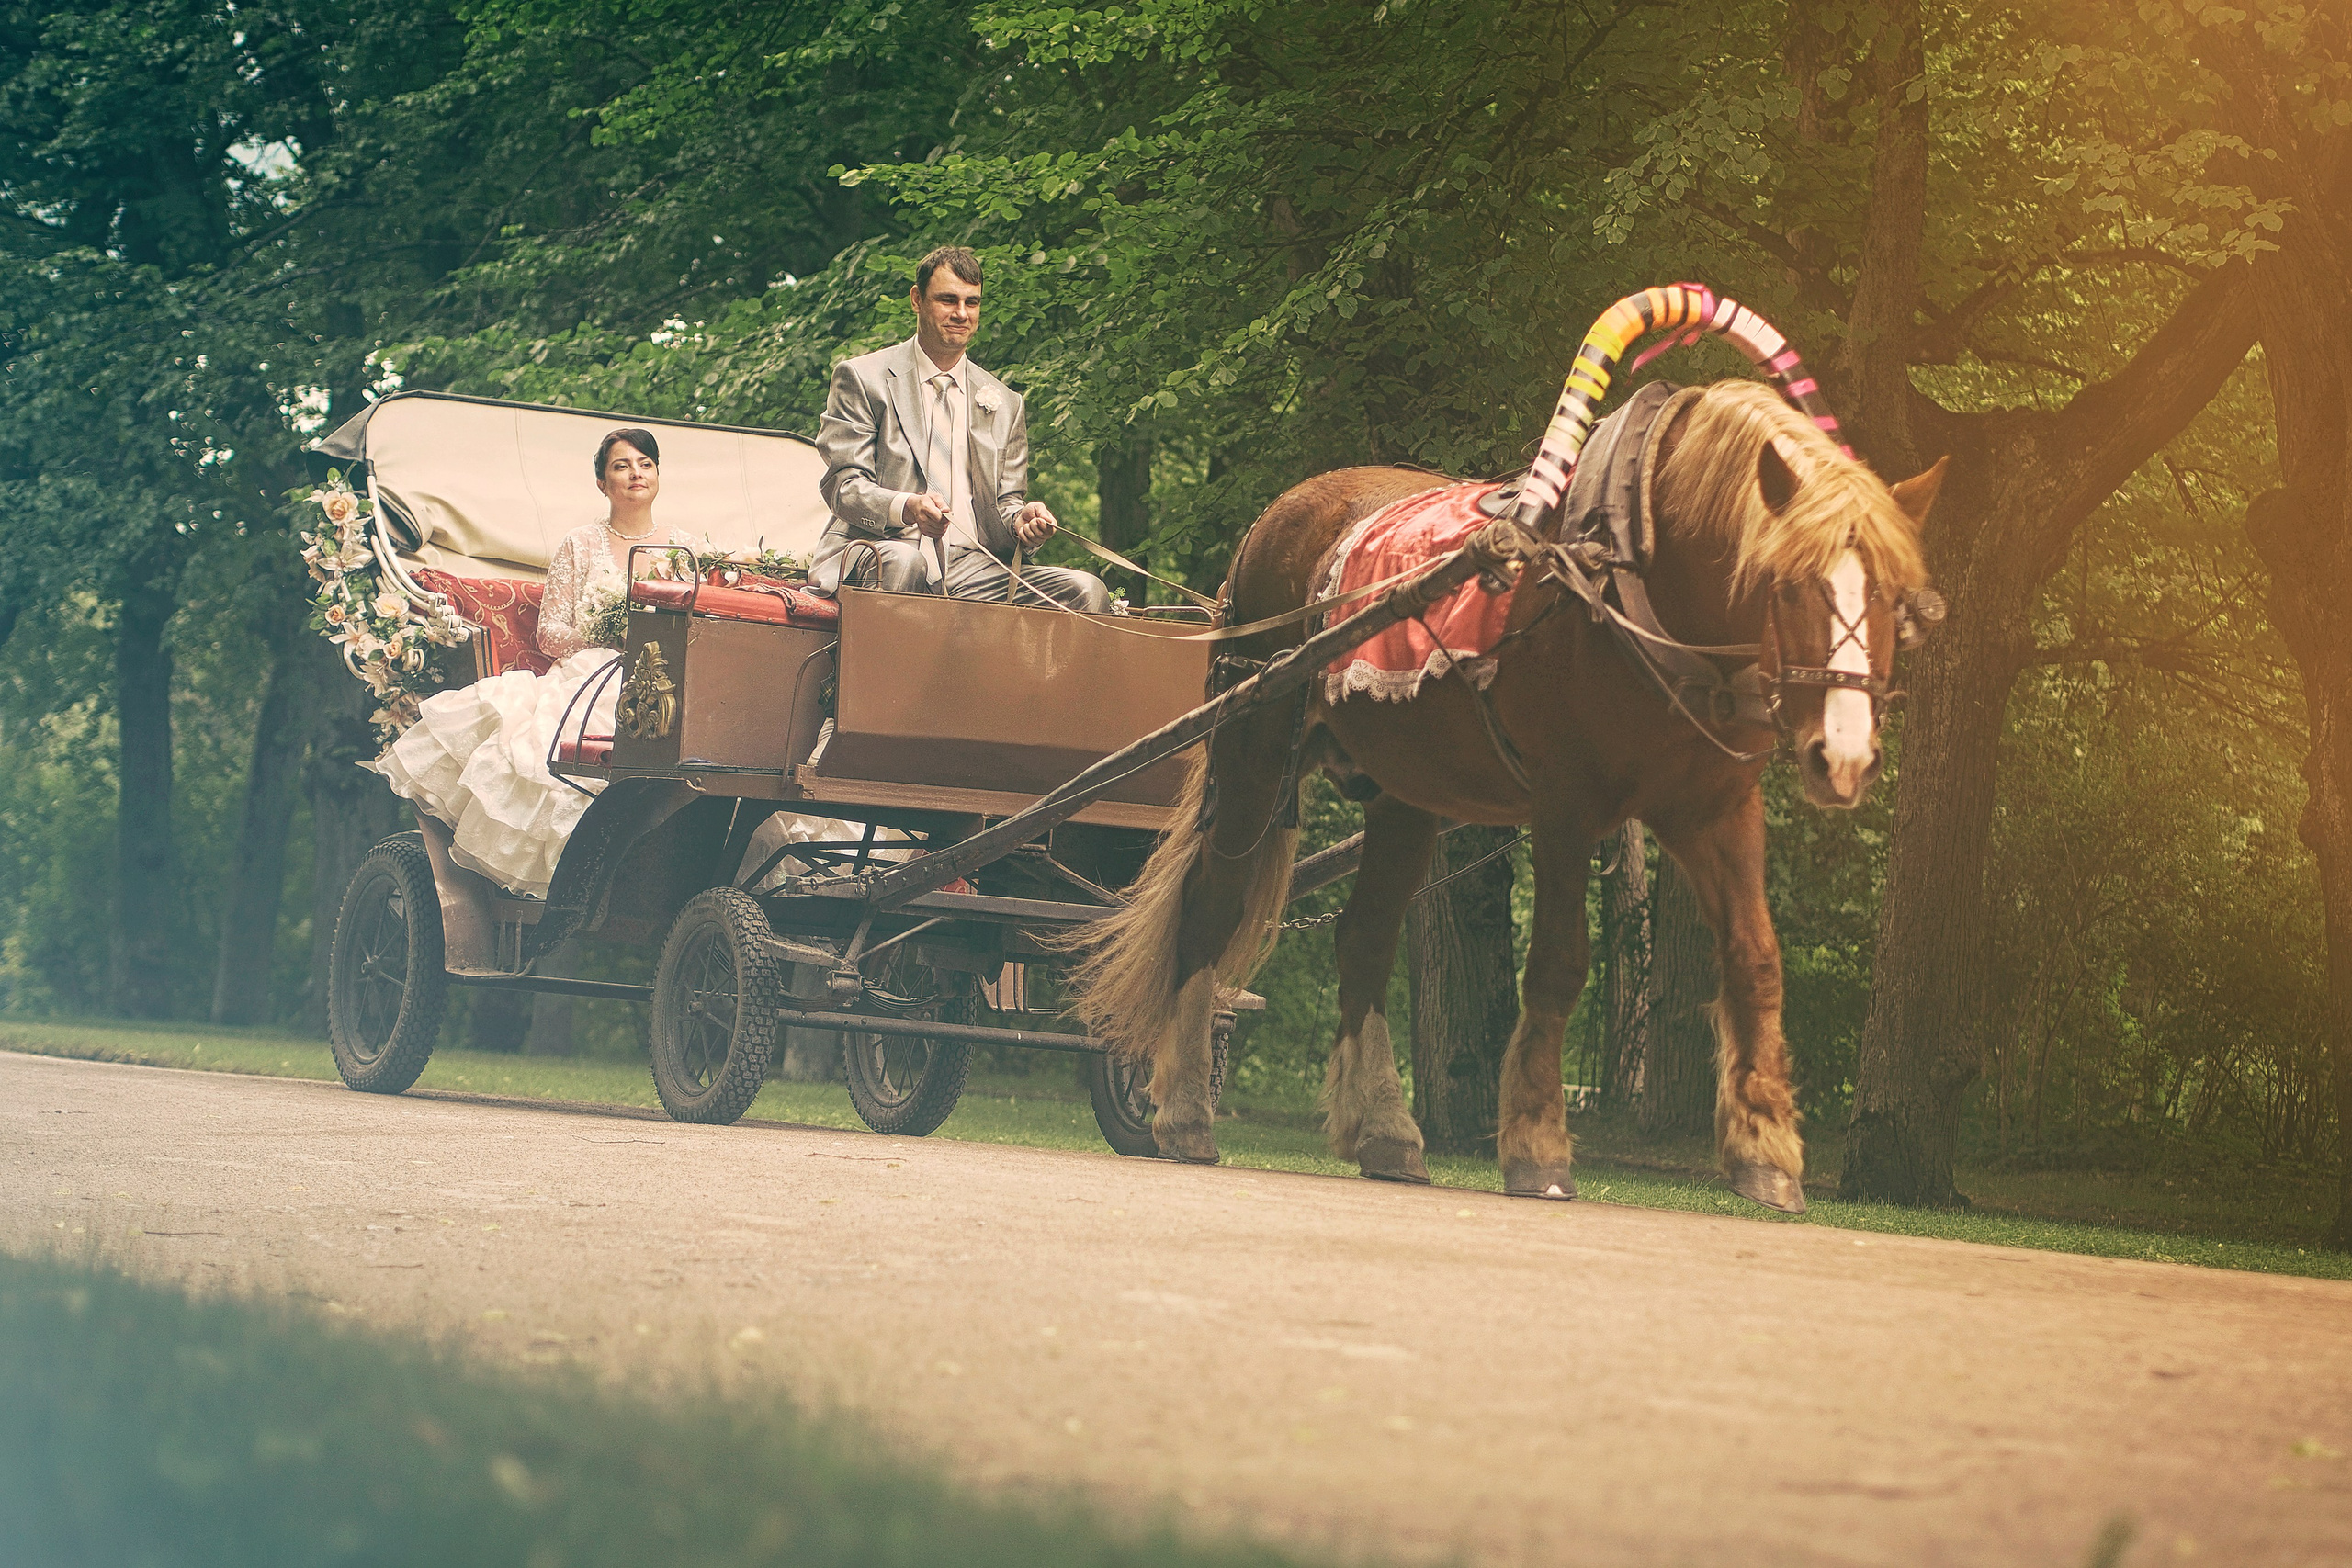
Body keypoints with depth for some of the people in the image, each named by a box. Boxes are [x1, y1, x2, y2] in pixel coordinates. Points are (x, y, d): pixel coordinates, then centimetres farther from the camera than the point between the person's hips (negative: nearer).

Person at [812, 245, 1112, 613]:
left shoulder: (1005, 404, 20)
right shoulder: (863, 378, 7)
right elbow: (843, 485, -2)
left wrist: (1020, 520, -7)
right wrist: (906, 508, -24)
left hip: (971, 567, 3)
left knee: (1087, 592, -21)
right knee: (900, 562, -41)